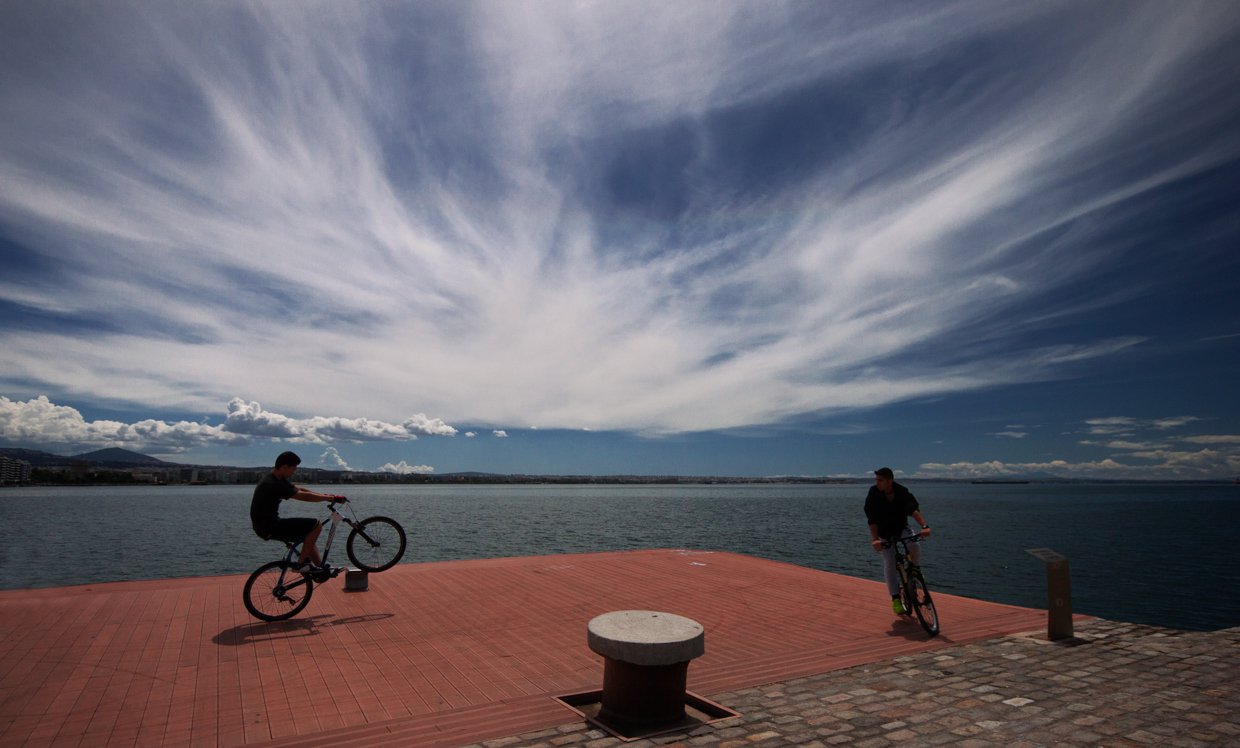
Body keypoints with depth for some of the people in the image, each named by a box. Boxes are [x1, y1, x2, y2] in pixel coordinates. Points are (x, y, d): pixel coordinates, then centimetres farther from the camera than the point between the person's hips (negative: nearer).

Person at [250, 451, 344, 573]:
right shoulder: (274, 485, -24)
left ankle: (321, 568, 24)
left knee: (309, 537, 20)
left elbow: (300, 490, 15)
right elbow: (306, 497, -24)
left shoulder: (275, 479, 9)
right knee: (316, 525, -13)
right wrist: (334, 498, -17)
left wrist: (326, 496, 10)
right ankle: (301, 563, -6)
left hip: (266, 526, 11)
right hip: (270, 529, -11)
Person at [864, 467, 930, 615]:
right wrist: (875, 539, -40)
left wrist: (925, 526, -50)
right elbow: (872, 519, -27)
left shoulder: (902, 492, -17)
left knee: (915, 547, -26)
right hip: (883, 532, -1)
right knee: (889, 561, -15)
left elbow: (913, 509, -33)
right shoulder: (873, 495, -20)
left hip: (901, 528, 1)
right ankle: (895, 598, -6)